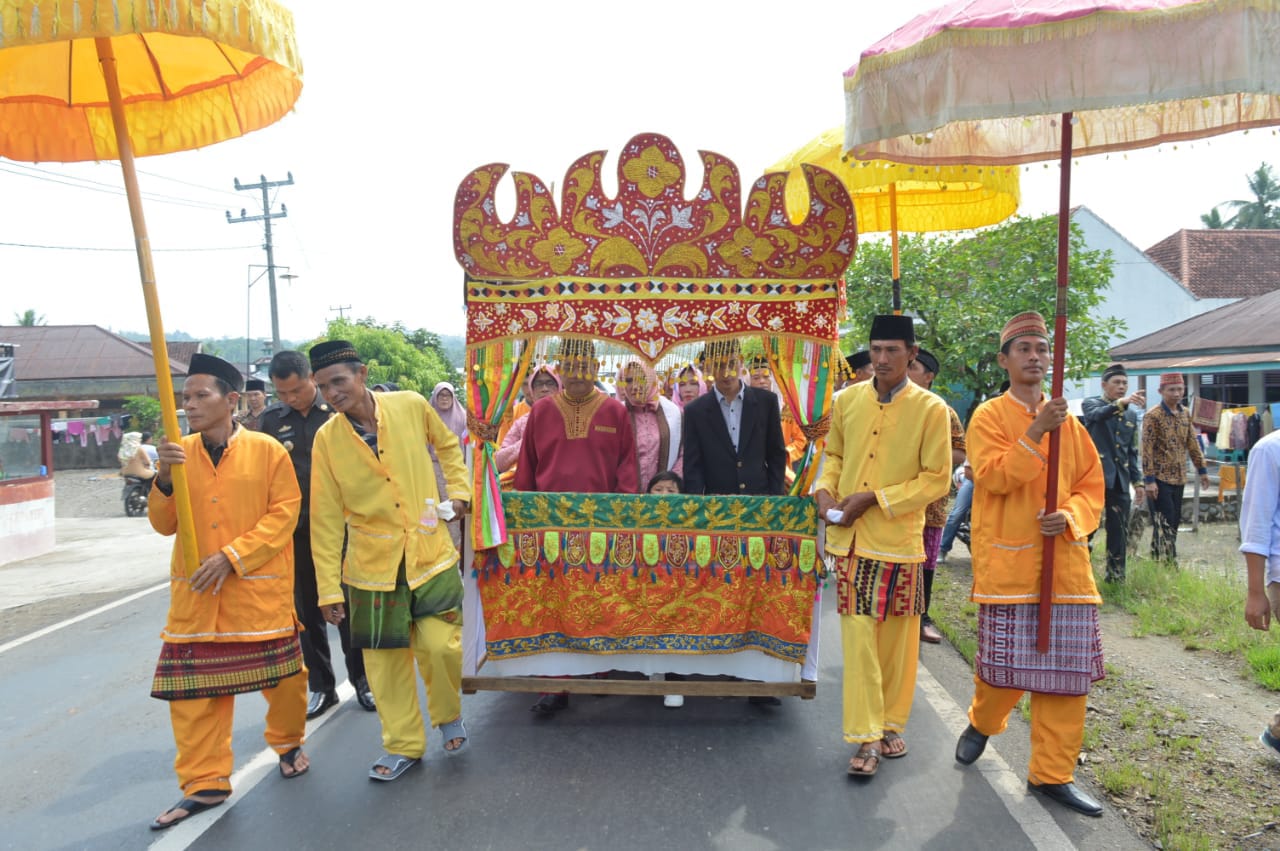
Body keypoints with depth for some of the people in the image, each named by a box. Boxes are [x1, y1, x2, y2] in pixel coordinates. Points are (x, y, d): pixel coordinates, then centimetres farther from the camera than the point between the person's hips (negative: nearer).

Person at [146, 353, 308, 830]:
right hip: (195, 594, 3)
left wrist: (232, 556, -16)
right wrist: (164, 480, -14)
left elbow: (285, 513, -8)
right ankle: (204, 783, 18)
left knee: (282, 675, 9)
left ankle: (288, 743, 37)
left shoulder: (266, 450, -6)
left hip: (260, 590, -3)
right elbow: (165, 525, 5)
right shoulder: (179, 454, 4)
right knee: (192, 688, 3)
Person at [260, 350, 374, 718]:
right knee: (308, 611, 10)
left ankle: (361, 680, 22)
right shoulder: (271, 419, 2)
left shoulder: (339, 410, -3)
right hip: (297, 530, 2)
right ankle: (322, 686, 23)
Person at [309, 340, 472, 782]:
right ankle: (403, 745, 25)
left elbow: (448, 444, 15)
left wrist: (459, 490, 4)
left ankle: (449, 715, 23)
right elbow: (325, 519, -2)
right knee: (385, 658, 6)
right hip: (372, 562, 1)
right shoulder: (326, 439, -6)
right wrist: (329, 588, -2)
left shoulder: (411, 406, -7)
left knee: (440, 645, -7)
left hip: (430, 551, -1)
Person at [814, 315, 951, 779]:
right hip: (849, 538, 2)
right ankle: (866, 737, 9)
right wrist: (824, 492, -2)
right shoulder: (847, 401, 4)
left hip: (899, 540, -2)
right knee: (858, 636, 0)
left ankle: (891, 724, 29)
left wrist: (874, 499, -13)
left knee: (897, 639, 10)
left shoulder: (931, 409, -6)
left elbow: (937, 478, -6)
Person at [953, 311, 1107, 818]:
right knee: (1005, 665, 2)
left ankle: (1052, 773, 16)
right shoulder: (989, 416, -1)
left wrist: (1070, 517, -8)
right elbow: (993, 477, -14)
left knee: (1065, 673, 3)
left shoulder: (1068, 423, 12)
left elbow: (1092, 487, 11)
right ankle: (982, 723, 34)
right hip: (1007, 562, -4)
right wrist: (1035, 434, -21)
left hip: (1065, 562, 4)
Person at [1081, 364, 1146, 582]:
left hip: (1120, 480, 6)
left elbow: (1132, 452, 20)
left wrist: (1137, 481, 14)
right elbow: (1097, 414, -26)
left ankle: (1116, 577, 17)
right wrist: (1122, 402, -42)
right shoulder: (1092, 404, 1)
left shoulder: (1131, 413, 17)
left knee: (1119, 531, 8)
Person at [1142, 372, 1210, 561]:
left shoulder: (1185, 414, 9)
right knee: (1164, 524, -7)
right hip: (1160, 478, -7)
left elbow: (1193, 443, 17)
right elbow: (1147, 450, -14)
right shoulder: (1153, 416, -12)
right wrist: (1149, 480, -18)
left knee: (1174, 522, 11)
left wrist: (1202, 469, 15)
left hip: (1179, 478, 7)